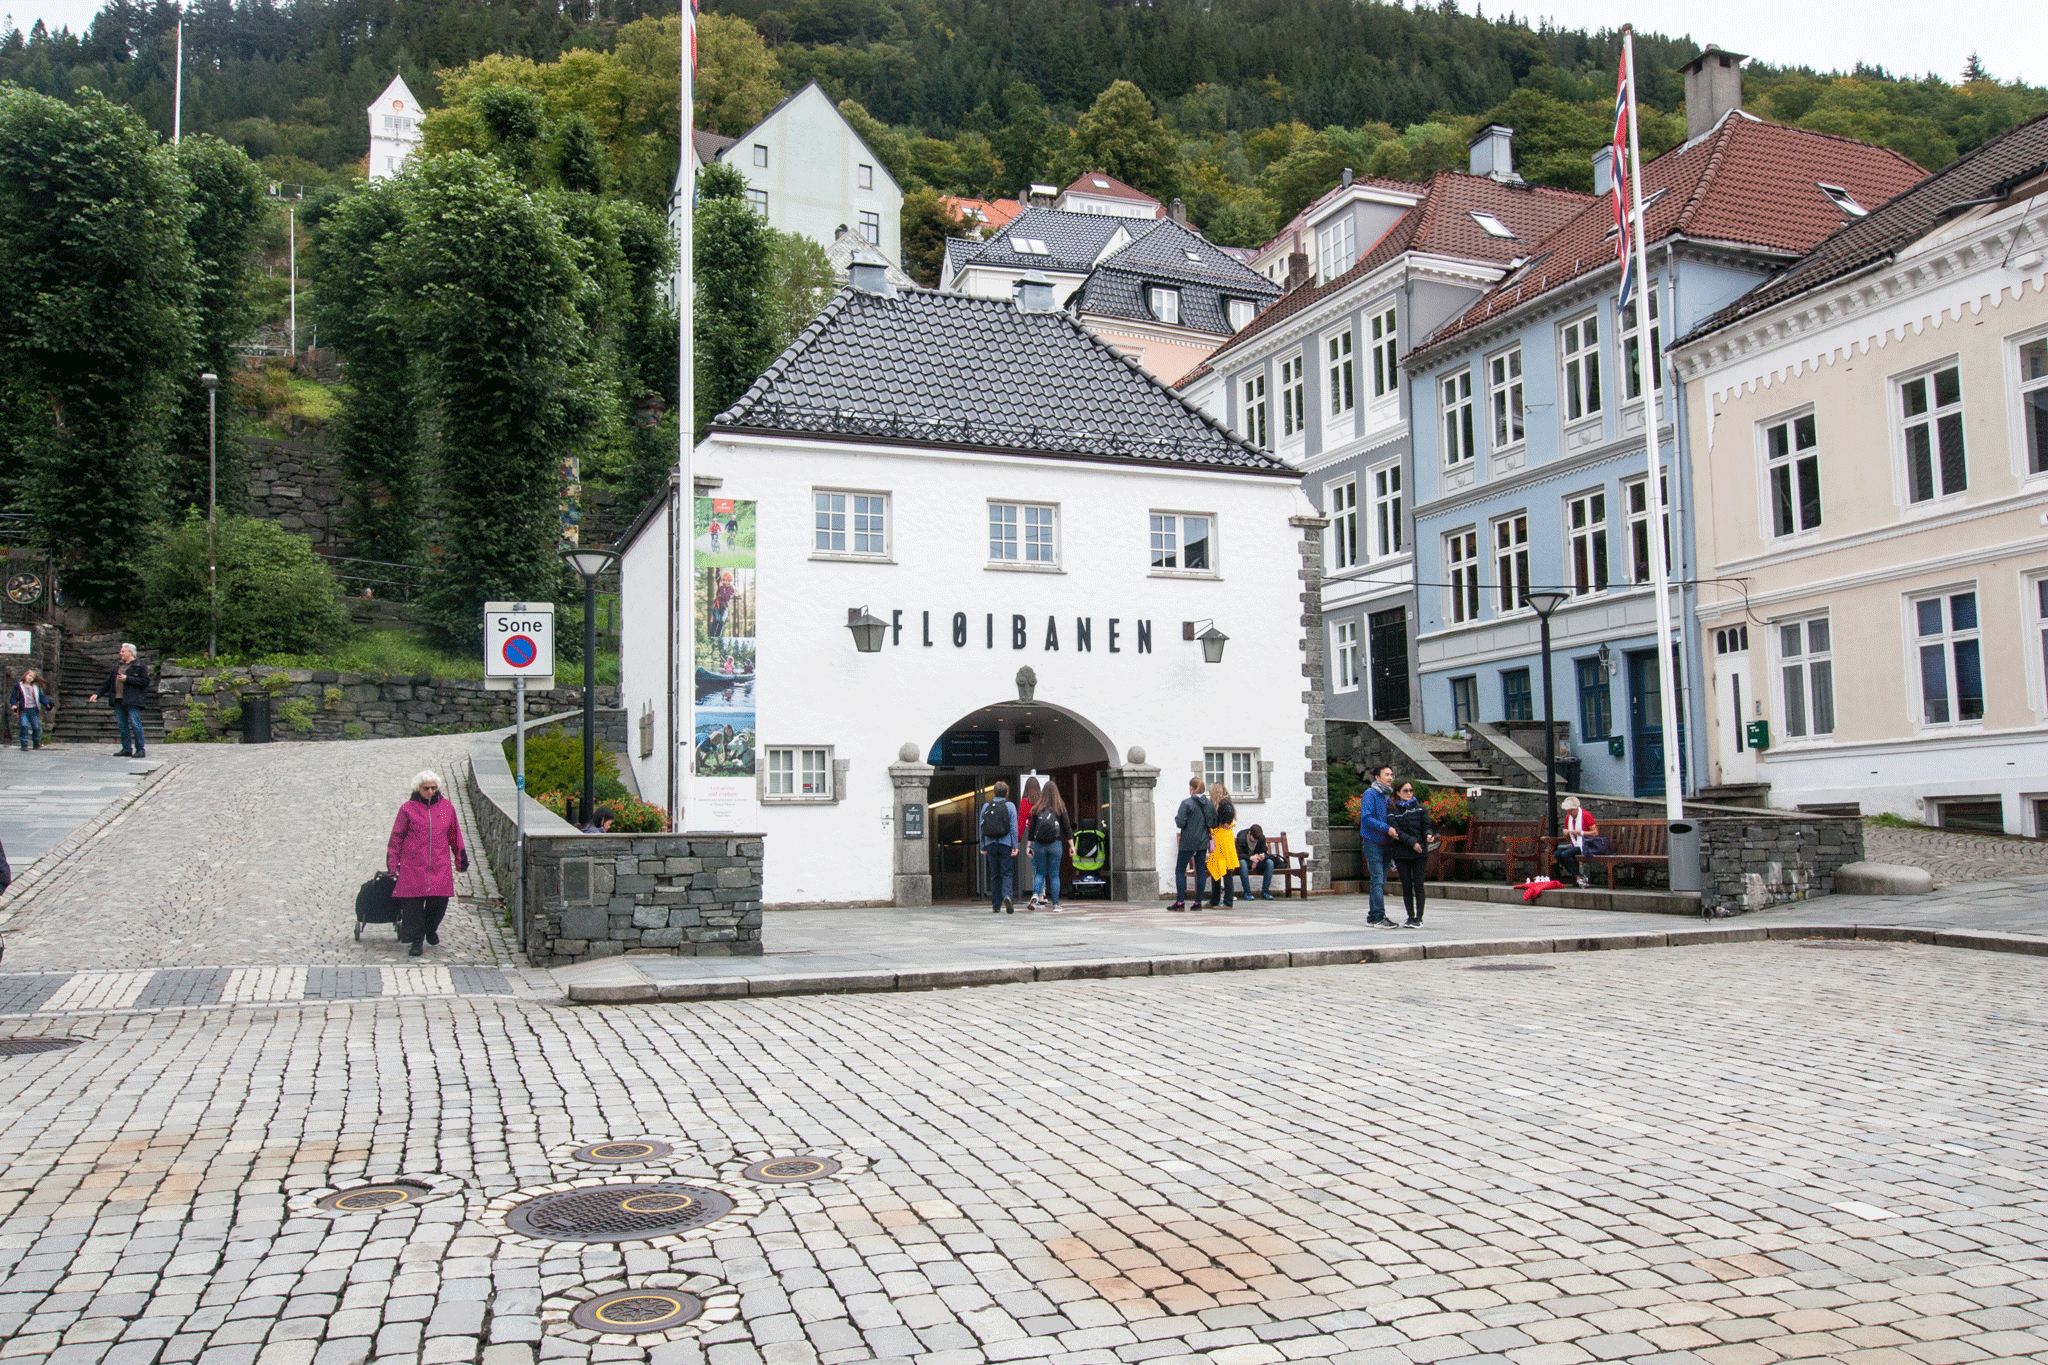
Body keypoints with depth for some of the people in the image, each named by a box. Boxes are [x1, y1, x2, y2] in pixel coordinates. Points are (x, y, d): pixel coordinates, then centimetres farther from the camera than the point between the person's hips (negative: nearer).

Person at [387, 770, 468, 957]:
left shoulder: (446, 807, 9)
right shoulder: (408, 809, 1)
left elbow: (454, 834, 19)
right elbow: (396, 837, 5)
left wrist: (461, 857, 22)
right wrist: (393, 863, 3)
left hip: (440, 866, 2)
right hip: (413, 865, -2)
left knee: (440, 900, -1)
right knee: (413, 902, -5)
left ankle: (430, 929, 28)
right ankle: (416, 940, 5)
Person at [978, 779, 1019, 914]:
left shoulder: (986, 807, 7)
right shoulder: (1010, 806, -1)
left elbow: (981, 828, 8)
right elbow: (1013, 827, -6)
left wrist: (983, 847, 12)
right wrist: (1015, 847, -5)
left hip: (991, 845, 2)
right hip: (1006, 844, -2)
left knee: (994, 875, 9)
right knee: (1007, 873, 0)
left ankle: (996, 905, 8)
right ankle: (1007, 895, -26)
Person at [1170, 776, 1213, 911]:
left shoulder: (1186, 803, -12)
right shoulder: (1209, 804, 3)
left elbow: (1180, 823, -15)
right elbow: (1214, 824, 7)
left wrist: (1176, 817, 5)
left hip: (1188, 843, -5)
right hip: (1203, 843, 5)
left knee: (1180, 871, 3)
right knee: (1200, 872, 9)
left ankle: (1180, 902, -2)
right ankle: (1198, 902, 8)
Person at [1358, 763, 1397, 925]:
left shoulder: (1388, 796, 17)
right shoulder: (1370, 794, -8)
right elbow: (1366, 818, -18)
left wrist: (1394, 830, 5)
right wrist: (1387, 828, -22)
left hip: (1385, 843, 8)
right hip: (1372, 843, -8)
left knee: (1381, 881, 9)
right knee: (1377, 880, -11)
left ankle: (1373, 916, 14)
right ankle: (1378, 916, -10)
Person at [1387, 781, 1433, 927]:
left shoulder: (1420, 809, 9)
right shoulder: (1392, 812, 5)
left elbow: (1426, 826, 5)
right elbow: (1396, 831, -6)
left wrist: (1428, 835, -18)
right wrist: (1412, 842, -16)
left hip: (1420, 852, 0)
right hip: (1401, 853, 0)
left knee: (1418, 885, -4)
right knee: (1406, 886, 3)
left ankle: (1419, 918, 1)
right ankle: (1411, 917, 12)